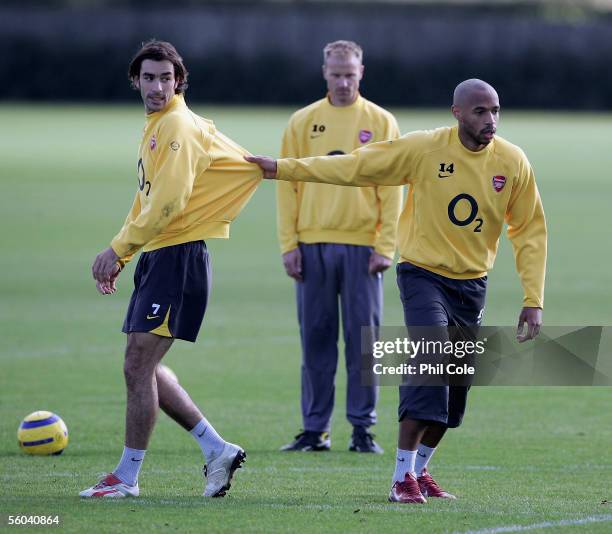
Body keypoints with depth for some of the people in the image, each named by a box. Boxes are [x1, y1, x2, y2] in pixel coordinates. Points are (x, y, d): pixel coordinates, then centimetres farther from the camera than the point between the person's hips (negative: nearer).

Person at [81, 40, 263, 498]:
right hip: (157, 256, 10)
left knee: (138, 365, -8)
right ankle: (217, 449, 16)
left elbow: (167, 203, -20)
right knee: (144, 369, 11)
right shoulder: (155, 127, 18)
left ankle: (127, 477, -1)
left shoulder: (178, 126, -13)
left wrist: (118, 249, -14)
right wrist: (120, 256, 17)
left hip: (179, 256, -10)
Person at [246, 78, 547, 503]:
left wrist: (533, 300, -1)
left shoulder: (513, 162, -4)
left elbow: (530, 232, 3)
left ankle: (419, 469, 27)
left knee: (455, 391, 6)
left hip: (472, 283, 4)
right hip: (423, 273, -4)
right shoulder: (425, 148, -12)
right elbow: (355, 166, -6)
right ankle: (403, 476, -18)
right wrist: (285, 169, -7)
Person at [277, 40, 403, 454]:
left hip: (362, 246, -1)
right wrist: (289, 244, -1)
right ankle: (315, 428, 8)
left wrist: (385, 246, -6)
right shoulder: (303, 122, 7)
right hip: (313, 245, 1)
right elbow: (288, 184, 7)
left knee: (362, 338, -1)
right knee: (316, 338, 3)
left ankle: (363, 427, 4)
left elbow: (391, 189, 1)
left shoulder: (381, 123, 4)